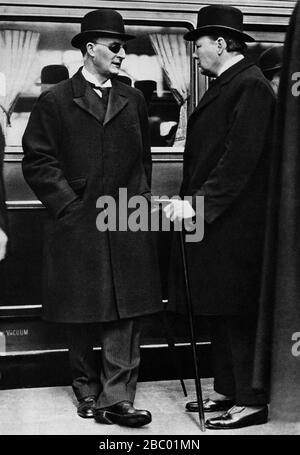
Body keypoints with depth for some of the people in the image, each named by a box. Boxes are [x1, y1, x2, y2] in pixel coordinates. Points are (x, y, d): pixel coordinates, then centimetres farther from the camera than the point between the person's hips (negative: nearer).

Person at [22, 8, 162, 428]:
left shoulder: (133, 100, 15)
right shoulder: (55, 101, 2)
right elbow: (38, 162, -2)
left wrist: (140, 198, 9)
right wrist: (70, 204, -8)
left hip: (127, 225, 3)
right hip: (77, 226, -3)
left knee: (126, 313, -3)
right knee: (82, 315, 7)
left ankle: (117, 398, 2)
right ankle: (87, 391, 22)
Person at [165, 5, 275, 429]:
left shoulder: (250, 86, -13)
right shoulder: (223, 85, 16)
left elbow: (240, 159, -20)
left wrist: (199, 203, -21)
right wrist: (190, 200, 9)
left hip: (235, 226, -9)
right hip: (210, 219, 9)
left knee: (238, 314, -1)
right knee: (218, 311, 14)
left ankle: (252, 402, 10)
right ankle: (227, 390, 25)